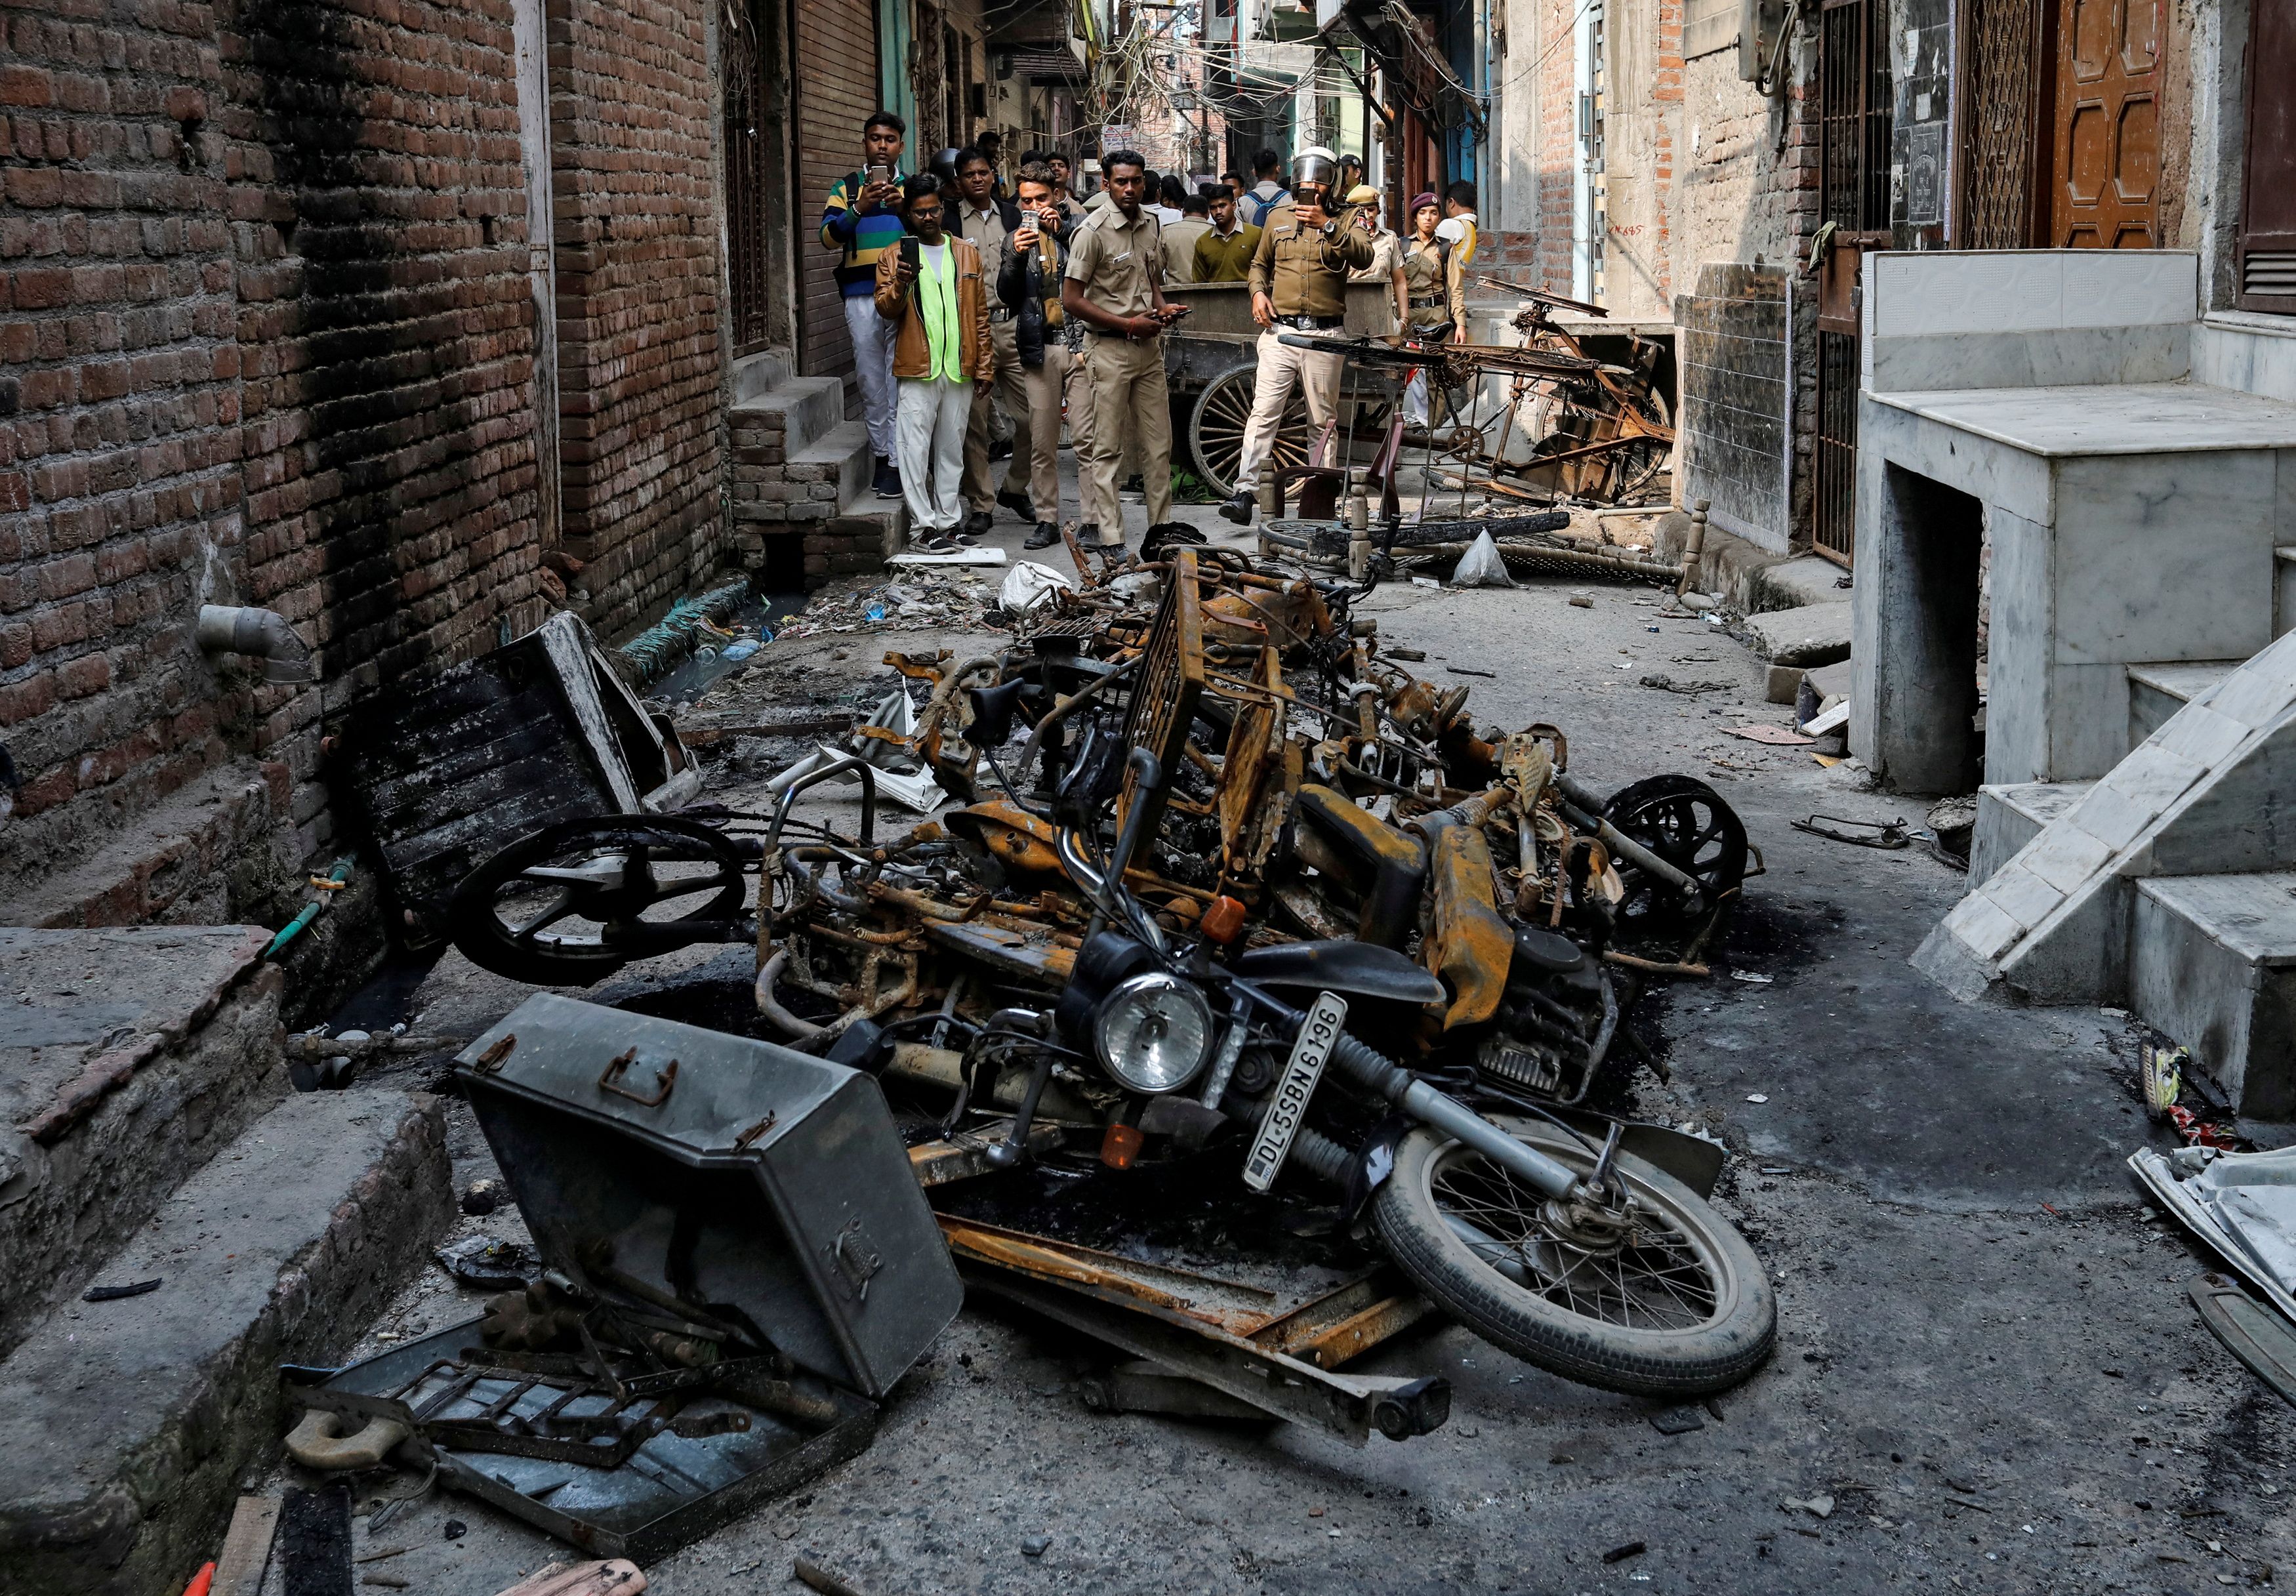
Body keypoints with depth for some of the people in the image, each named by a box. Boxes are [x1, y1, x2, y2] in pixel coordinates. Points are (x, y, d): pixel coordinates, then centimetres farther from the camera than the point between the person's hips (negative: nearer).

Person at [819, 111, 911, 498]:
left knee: (900, 379, -6)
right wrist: (859, 209, -18)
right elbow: (829, 236, -2)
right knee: (870, 380, 4)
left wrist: (904, 208, -16)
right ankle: (881, 454, 13)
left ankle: (896, 460, -6)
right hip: (861, 296, 1)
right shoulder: (847, 188, 12)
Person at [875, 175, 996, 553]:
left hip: (959, 370, 3)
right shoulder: (894, 257, 5)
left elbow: (980, 315, 12)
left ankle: (948, 522, 16)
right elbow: (885, 309, -4)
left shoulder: (967, 254, 12)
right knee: (916, 450, -6)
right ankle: (923, 526, -2)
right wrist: (900, 284, -24)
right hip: (918, 370, -3)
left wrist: (985, 365, 8)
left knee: (952, 450, 9)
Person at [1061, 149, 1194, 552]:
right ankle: (1110, 539, 0)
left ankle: (1161, 524, 23)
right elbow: (1071, 300, -13)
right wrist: (1128, 324, -15)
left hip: (1148, 348, 7)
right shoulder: (1094, 231, -11)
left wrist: (1162, 309, 2)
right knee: (1108, 449, -2)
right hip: (1110, 349, -6)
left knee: (1159, 442, 12)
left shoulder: (1151, 225, 9)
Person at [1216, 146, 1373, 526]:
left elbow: (1364, 256, -14)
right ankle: (1245, 493, -15)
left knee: (1323, 420, 5)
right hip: (1281, 329, 1)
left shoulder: (1345, 221, 6)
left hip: (1325, 335, -1)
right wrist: (1258, 292, 8)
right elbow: (1260, 262, 28)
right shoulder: (1278, 217, 14)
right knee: (1264, 413, -10)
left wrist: (1327, 226, -24)